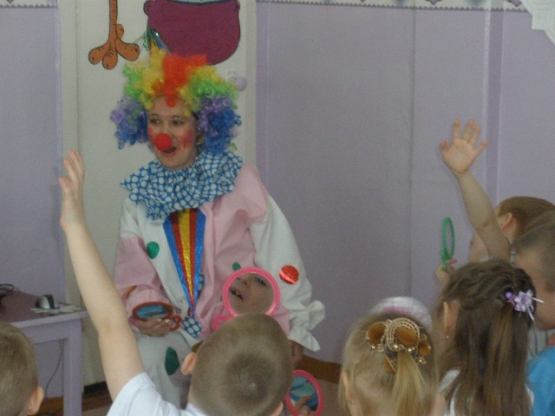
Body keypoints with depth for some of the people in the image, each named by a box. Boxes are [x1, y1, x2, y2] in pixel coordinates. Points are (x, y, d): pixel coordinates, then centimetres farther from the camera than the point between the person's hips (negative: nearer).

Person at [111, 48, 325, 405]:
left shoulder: (239, 181, -3)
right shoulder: (140, 195, 8)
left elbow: (280, 259, -3)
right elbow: (133, 277, 7)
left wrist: (293, 329, -6)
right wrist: (140, 310, -15)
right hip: (180, 333, 3)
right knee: (142, 356, -27)